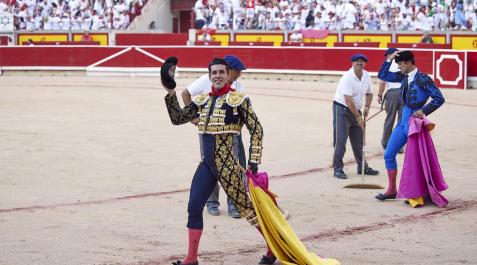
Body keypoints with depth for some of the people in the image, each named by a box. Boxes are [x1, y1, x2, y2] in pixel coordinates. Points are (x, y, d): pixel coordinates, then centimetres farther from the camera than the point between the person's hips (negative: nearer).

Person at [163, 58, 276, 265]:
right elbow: (177, 118, 14)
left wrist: (253, 161, -11)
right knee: (194, 207, 1)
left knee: (245, 205, -1)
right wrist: (170, 93, 3)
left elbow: (256, 130, -6)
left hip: (227, 164, -6)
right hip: (206, 164, 6)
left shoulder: (238, 99, -6)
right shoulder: (203, 101, 11)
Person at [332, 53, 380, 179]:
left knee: (358, 140, 12)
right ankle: (337, 168, -5)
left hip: (356, 109, 7)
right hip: (342, 109, -7)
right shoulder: (347, 77, -21)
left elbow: (369, 93, 18)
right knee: (340, 140, -9)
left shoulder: (367, 76, 1)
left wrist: (367, 107, 1)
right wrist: (358, 117, -22)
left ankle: (362, 167, 23)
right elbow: (348, 100, -25)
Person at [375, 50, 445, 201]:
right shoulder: (404, 77, 8)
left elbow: (439, 98, -13)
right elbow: (382, 75, 16)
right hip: (403, 122, 8)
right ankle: (391, 191, 16)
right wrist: (389, 59, 5)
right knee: (389, 155, 8)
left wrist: (424, 111, -20)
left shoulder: (423, 79, -12)